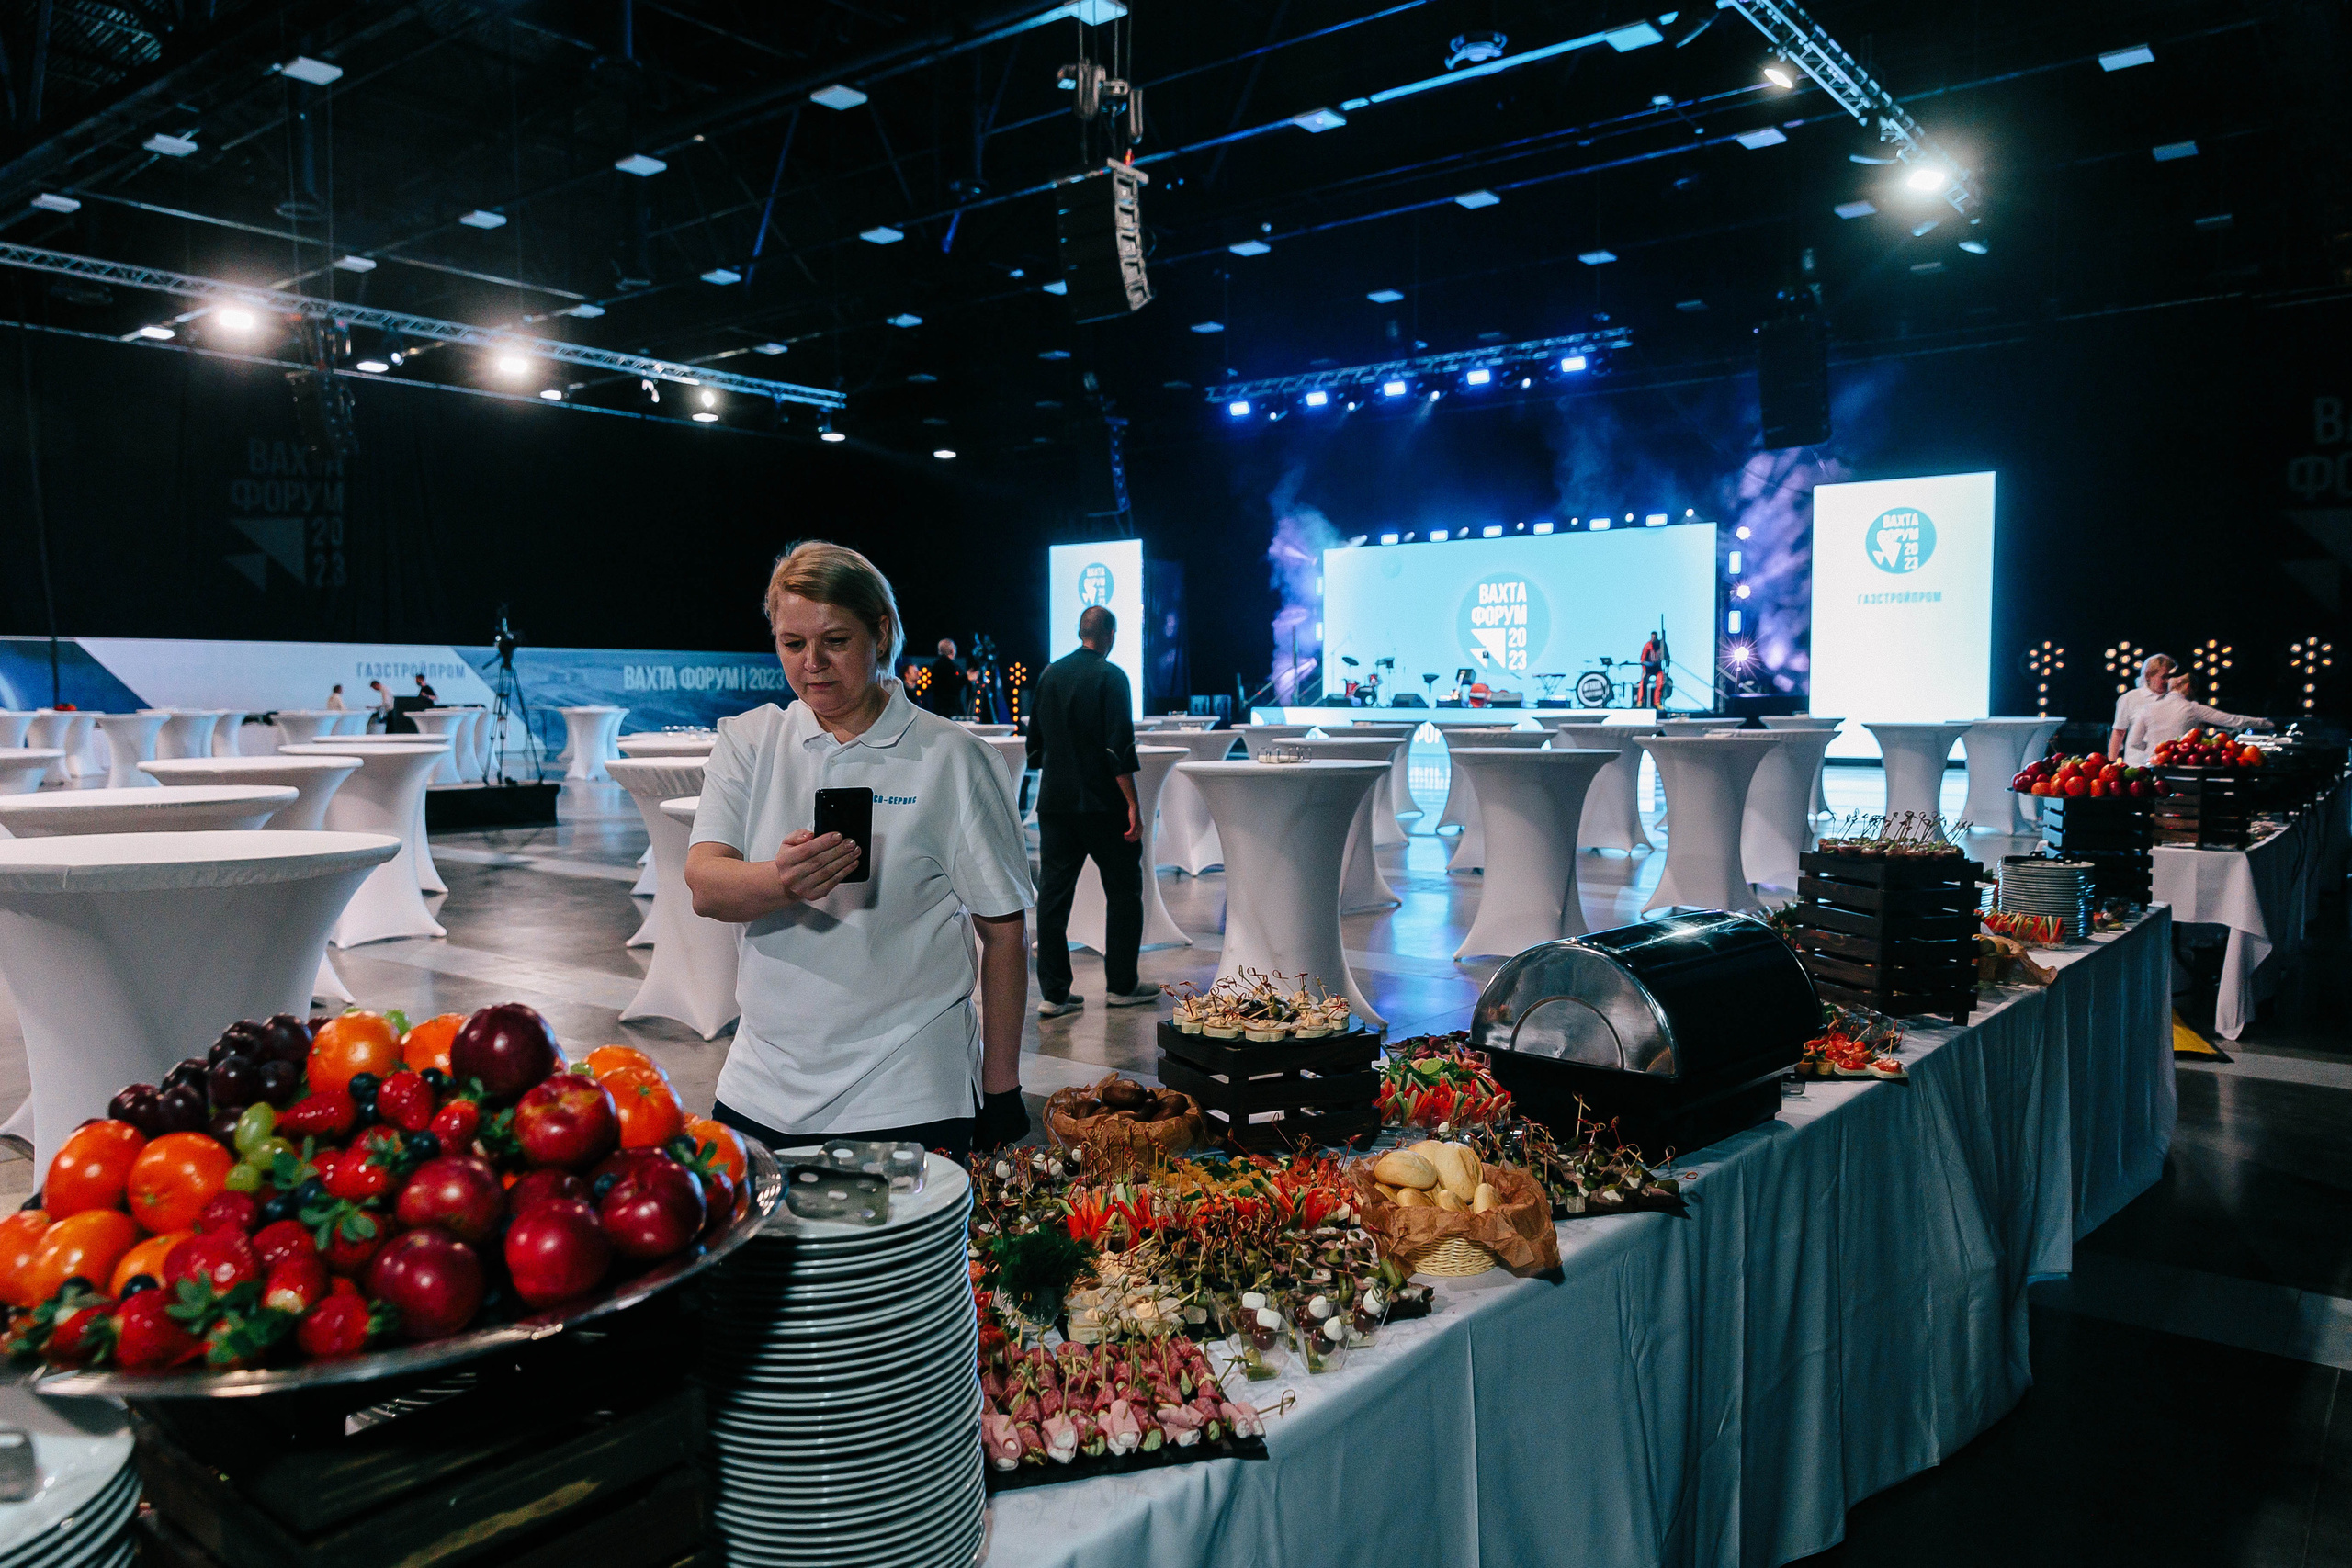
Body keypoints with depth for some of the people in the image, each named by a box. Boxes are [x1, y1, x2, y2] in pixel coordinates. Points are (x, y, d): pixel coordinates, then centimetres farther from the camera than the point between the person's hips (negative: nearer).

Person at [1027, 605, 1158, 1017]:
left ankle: (1053, 993, 6)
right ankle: (1121, 986, 14)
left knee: (1053, 894, 5)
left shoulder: (1049, 674, 9)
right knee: (1124, 890, 9)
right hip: (1102, 803, -5)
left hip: (1055, 802, 5)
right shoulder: (1111, 676, -9)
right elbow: (1119, 748, -16)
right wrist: (1132, 805, -14)